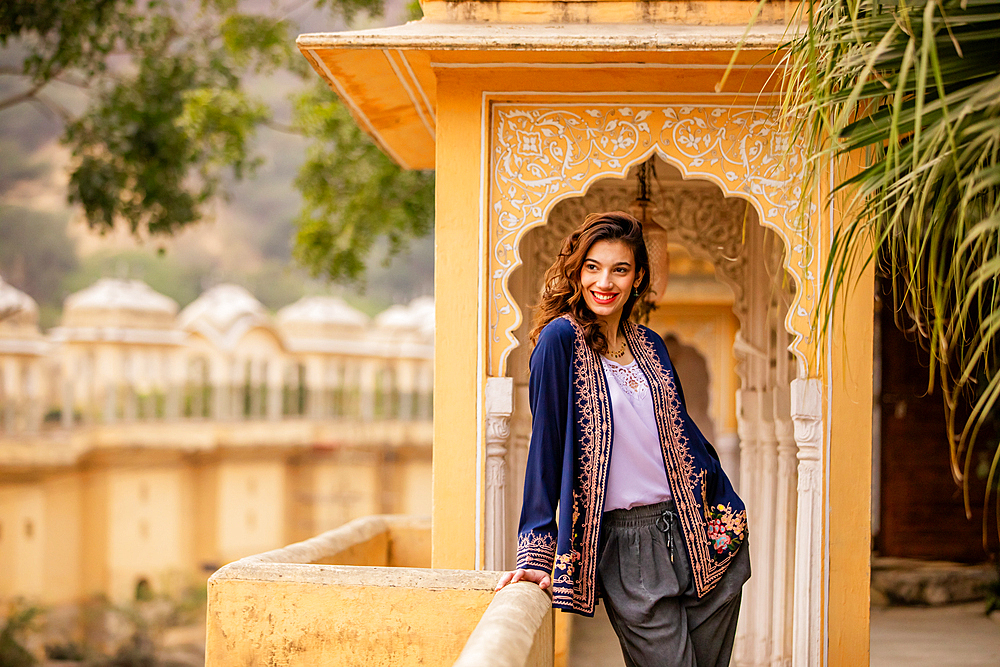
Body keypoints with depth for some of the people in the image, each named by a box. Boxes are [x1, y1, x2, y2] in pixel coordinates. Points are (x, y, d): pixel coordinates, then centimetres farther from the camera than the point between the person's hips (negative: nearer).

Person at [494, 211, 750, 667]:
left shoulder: (648, 344, 11)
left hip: (700, 538, 6)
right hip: (627, 542, -5)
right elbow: (546, 442, -11)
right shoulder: (561, 339, -7)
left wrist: (730, 517, 13)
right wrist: (537, 553, -15)